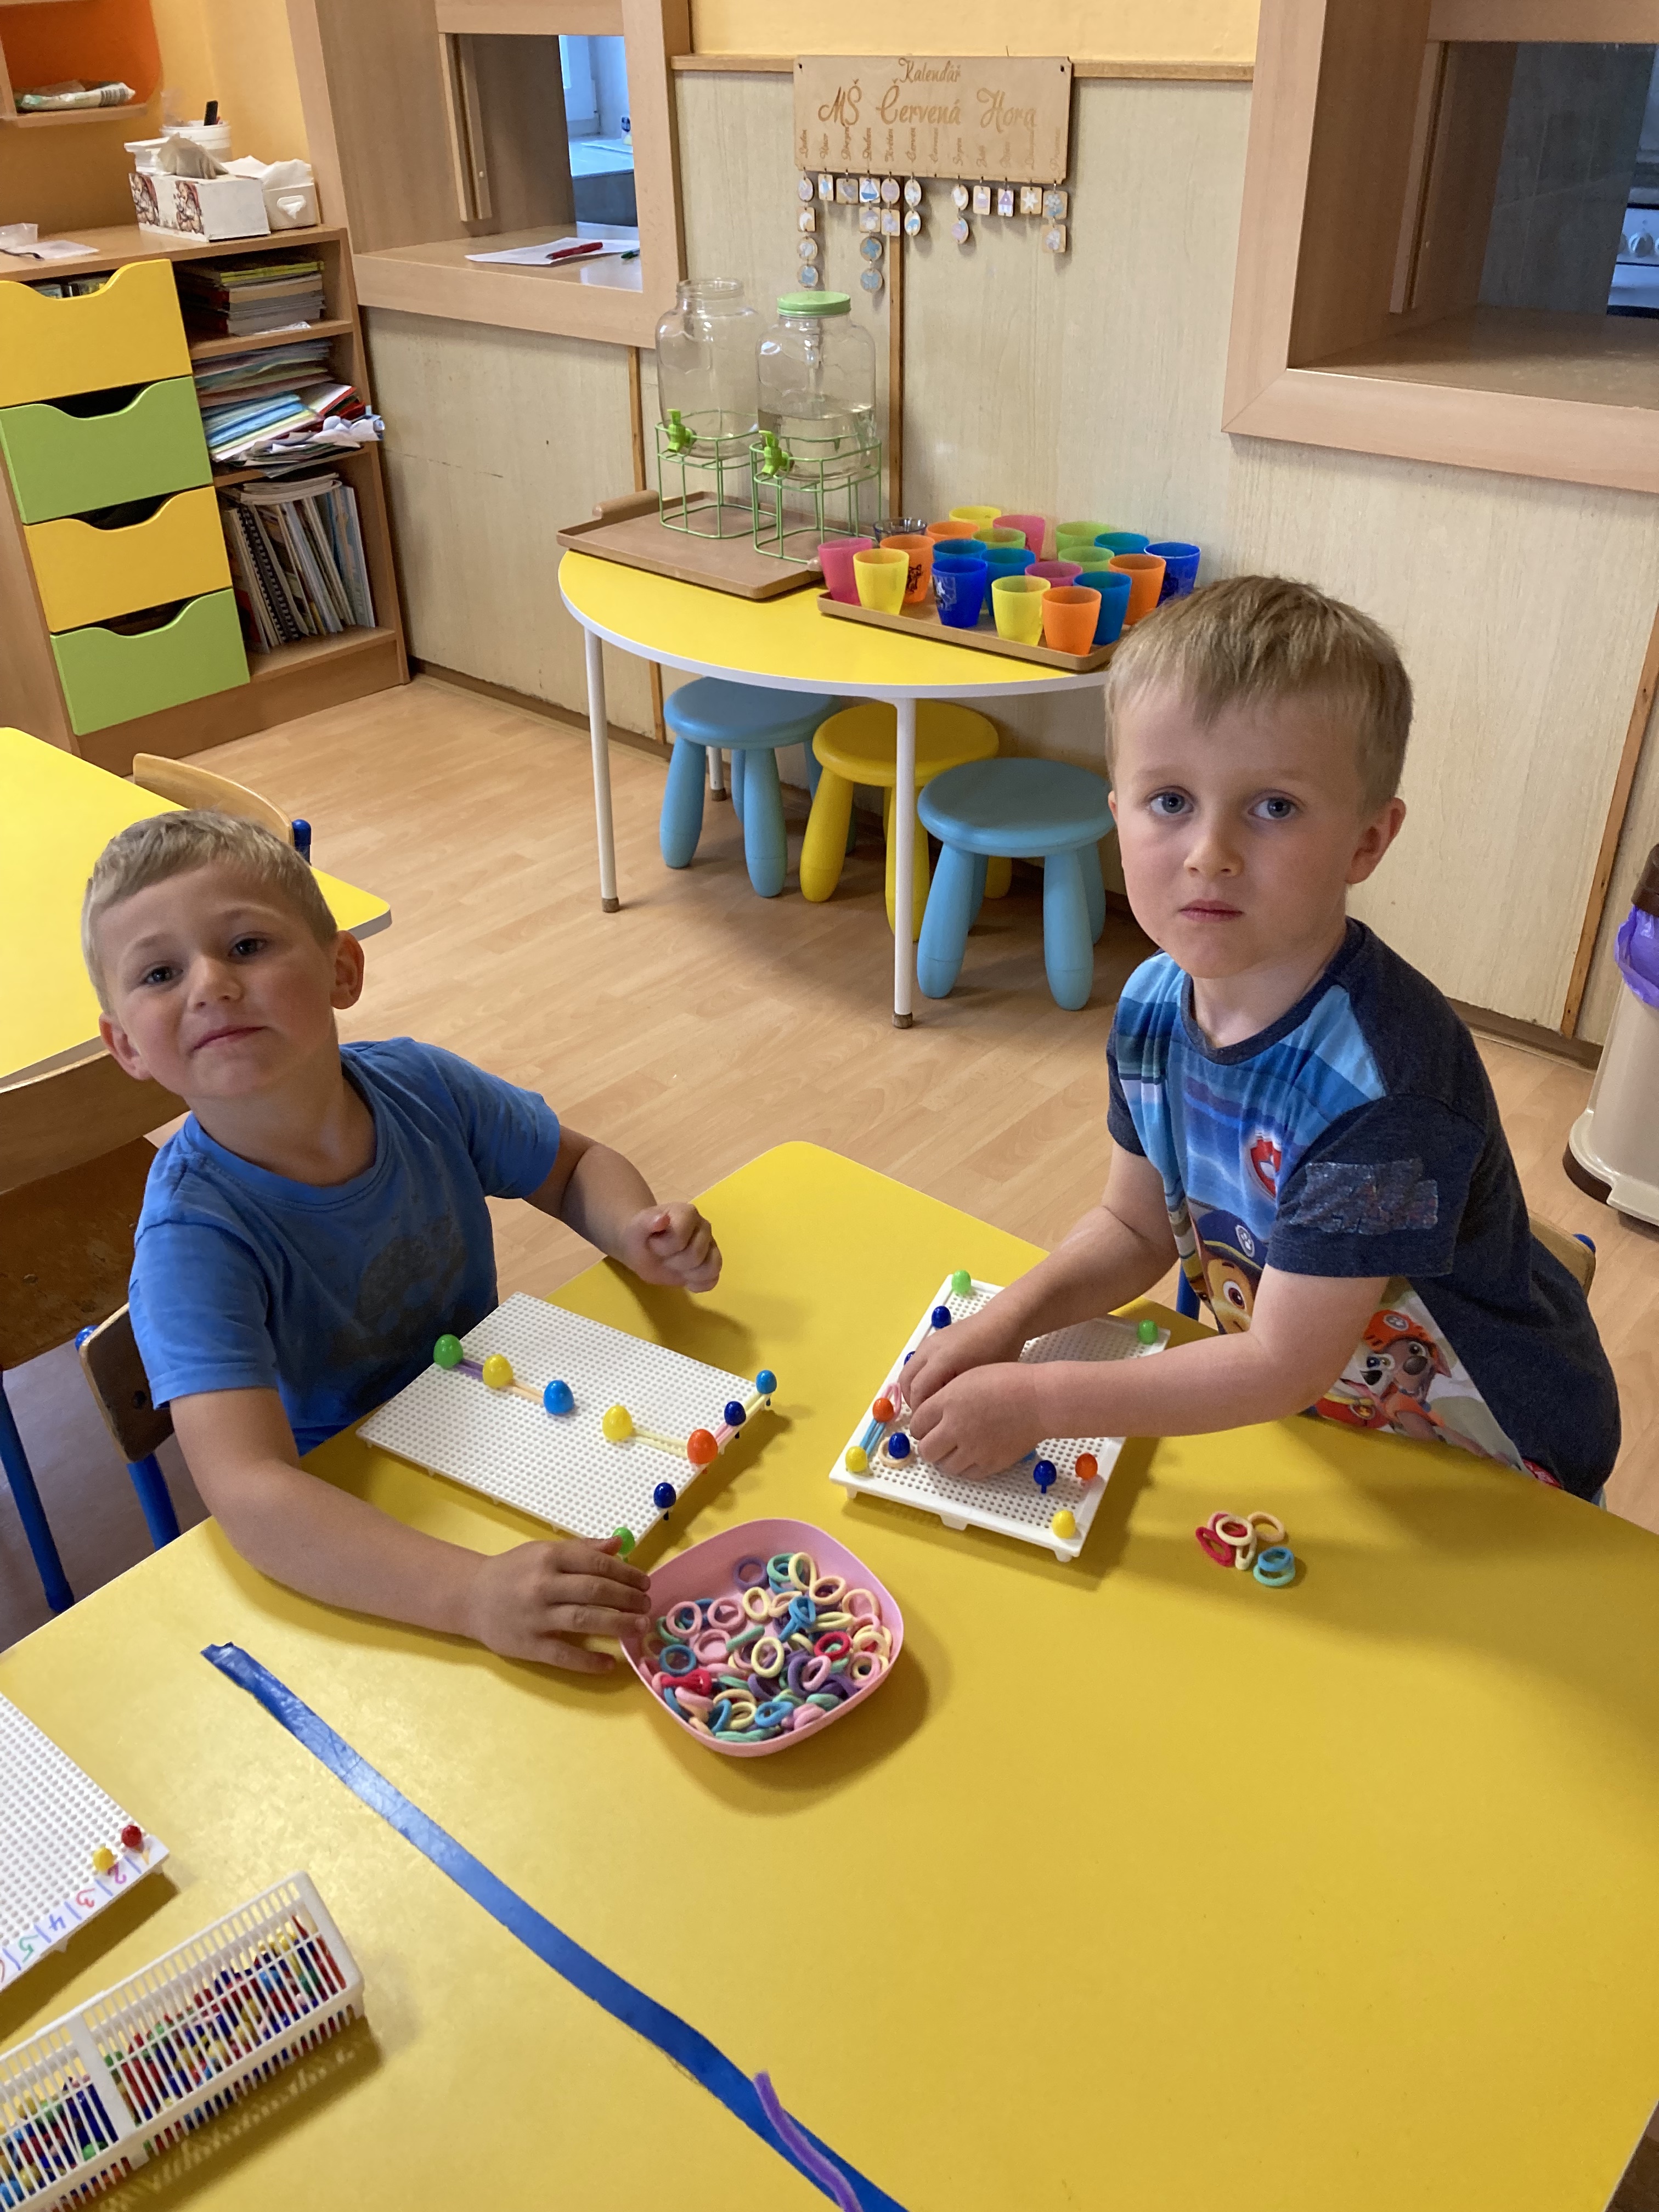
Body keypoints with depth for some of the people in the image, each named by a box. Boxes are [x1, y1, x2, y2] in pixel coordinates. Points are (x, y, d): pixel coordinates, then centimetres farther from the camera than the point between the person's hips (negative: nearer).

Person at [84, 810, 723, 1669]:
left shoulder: (421, 1086, -14)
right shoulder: (192, 1235, -28)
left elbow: (573, 1166, 5)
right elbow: (250, 1489, -40)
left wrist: (637, 1232, -17)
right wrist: (473, 1591, -53)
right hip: (336, 1528, -4)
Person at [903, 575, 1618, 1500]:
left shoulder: (1379, 1083, -34)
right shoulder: (1155, 1006, -12)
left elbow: (1287, 1363, -28)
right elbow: (1137, 1225, 2)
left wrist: (1038, 1400, -24)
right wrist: (1010, 1319, -14)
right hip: (1277, 1396, 6)